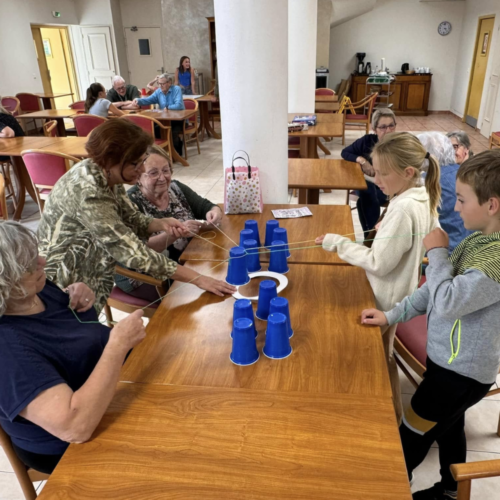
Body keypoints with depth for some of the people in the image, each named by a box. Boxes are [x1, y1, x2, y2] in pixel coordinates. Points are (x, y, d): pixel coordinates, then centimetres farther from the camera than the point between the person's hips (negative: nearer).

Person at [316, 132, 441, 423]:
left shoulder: (403, 210, -31)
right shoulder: (424, 199, -1)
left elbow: (379, 264, -28)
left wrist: (339, 243, -23)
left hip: (388, 297, -9)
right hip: (401, 289, 9)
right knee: (383, 353, 24)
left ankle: (393, 415, 32)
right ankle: (393, 409, 43)